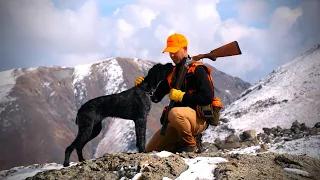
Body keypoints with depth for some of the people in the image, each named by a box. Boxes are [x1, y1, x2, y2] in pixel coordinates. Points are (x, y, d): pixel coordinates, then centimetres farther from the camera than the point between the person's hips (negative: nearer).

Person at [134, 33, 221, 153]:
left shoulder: (197, 70, -8)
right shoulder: (172, 73, 15)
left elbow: (208, 97, -20)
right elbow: (156, 97, 12)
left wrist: (182, 96, -19)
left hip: (199, 119, -7)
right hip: (178, 123, 7)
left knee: (175, 113, -40)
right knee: (150, 150, 0)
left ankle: (191, 145, -16)